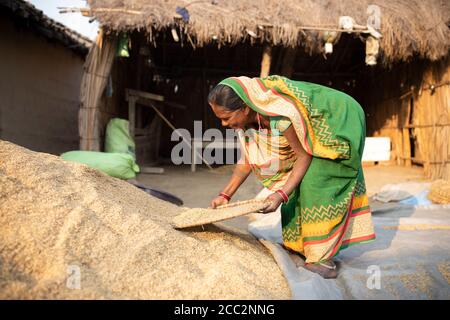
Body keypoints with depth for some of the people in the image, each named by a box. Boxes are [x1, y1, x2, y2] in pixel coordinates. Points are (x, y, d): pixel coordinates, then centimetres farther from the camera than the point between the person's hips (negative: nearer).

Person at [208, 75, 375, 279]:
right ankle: (298, 245, 17)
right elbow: (248, 158, -4)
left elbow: (304, 154, -26)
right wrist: (225, 195, -8)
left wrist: (282, 194, -31)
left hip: (340, 122, -7)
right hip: (315, 132, 8)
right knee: (298, 186, 4)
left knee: (317, 185, -17)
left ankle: (320, 255, -8)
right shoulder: (245, 117, -14)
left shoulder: (279, 114, -38)